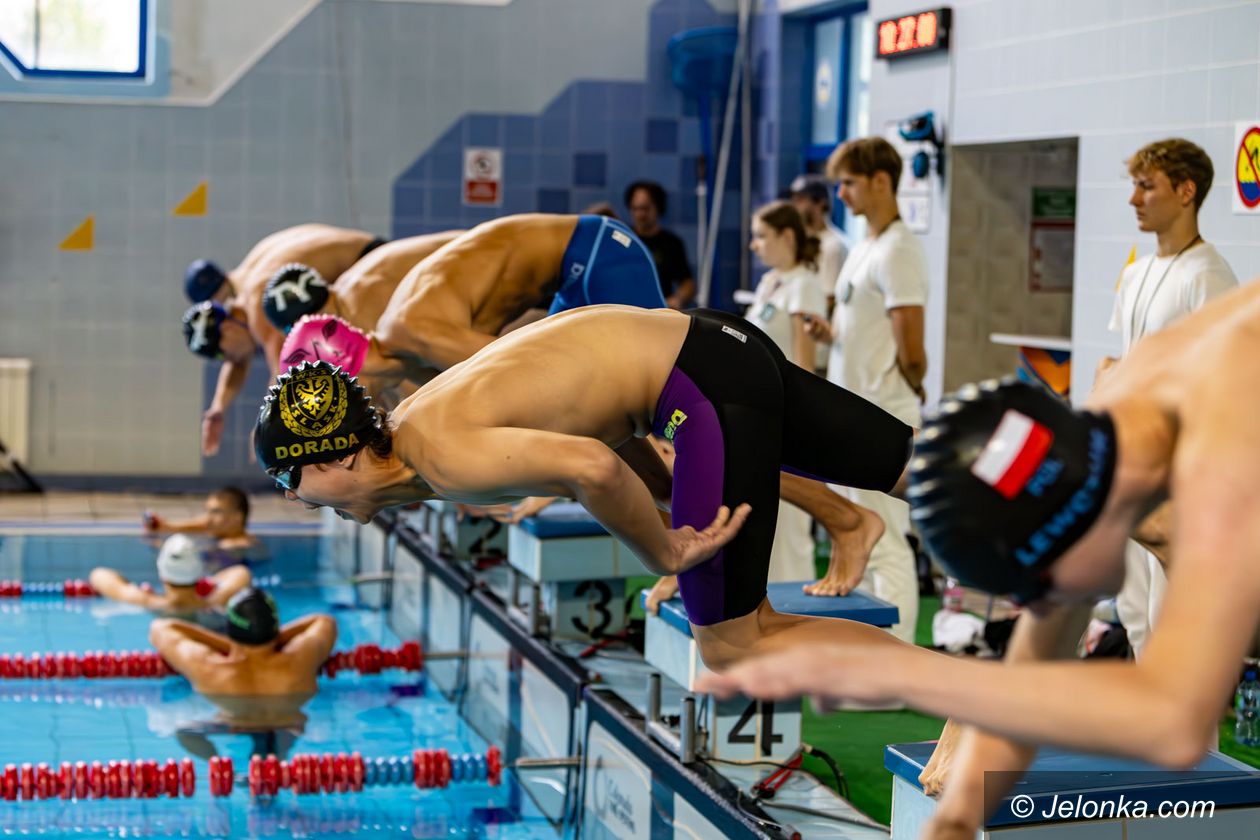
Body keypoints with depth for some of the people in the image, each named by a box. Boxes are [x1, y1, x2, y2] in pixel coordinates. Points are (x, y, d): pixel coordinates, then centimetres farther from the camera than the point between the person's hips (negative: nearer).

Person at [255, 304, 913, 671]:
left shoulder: (444, 456, -21)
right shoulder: (414, 422, 10)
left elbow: (592, 467, -36)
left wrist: (664, 556, -20)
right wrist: (672, 500, 14)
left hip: (709, 387, -9)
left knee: (732, 646, -5)